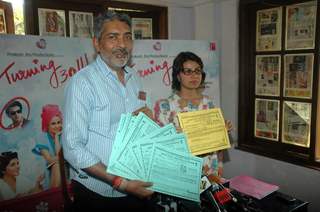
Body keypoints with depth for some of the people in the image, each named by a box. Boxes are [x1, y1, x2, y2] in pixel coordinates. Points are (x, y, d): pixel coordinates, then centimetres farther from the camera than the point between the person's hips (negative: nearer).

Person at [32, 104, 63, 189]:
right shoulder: (43, 139, -7)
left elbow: (59, 154, -16)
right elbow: (50, 160, -15)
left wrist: (56, 136, -15)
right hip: (52, 170, -1)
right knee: (57, 164, -30)